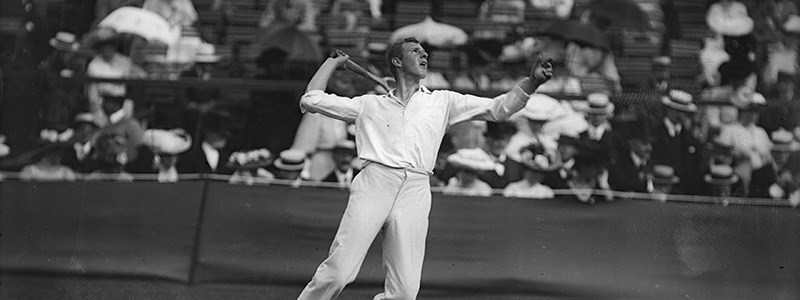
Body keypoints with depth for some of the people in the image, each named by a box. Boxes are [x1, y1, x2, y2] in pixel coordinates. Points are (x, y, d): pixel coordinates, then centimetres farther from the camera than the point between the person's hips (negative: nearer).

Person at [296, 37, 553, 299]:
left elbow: (498, 109, 19)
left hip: (416, 191, 2)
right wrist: (333, 62, 33)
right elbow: (311, 100, 23)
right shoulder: (370, 105, 22)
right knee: (338, 273, -17)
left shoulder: (442, 102, 26)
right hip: (374, 183, -2)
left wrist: (532, 81, 5)